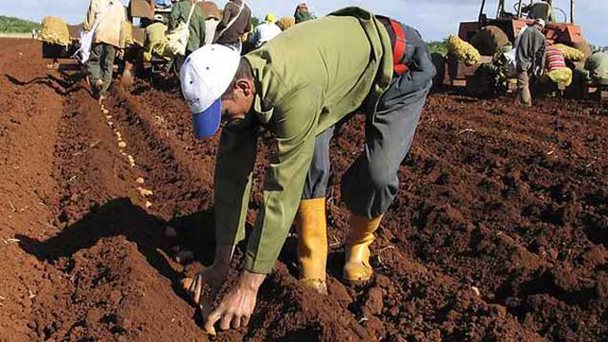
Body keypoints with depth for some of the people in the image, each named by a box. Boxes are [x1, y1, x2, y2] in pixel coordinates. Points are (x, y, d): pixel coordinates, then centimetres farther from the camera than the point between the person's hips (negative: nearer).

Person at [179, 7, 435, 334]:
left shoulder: (294, 92, -44)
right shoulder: (240, 82, -19)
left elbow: (281, 190, -41)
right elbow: (232, 173, -13)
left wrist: (248, 285, -34)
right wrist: (221, 262, -10)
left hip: (400, 65, -6)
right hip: (341, 61, 6)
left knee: (377, 175, -21)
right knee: (305, 160, -12)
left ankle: (357, 245, 11)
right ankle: (312, 264, 5)